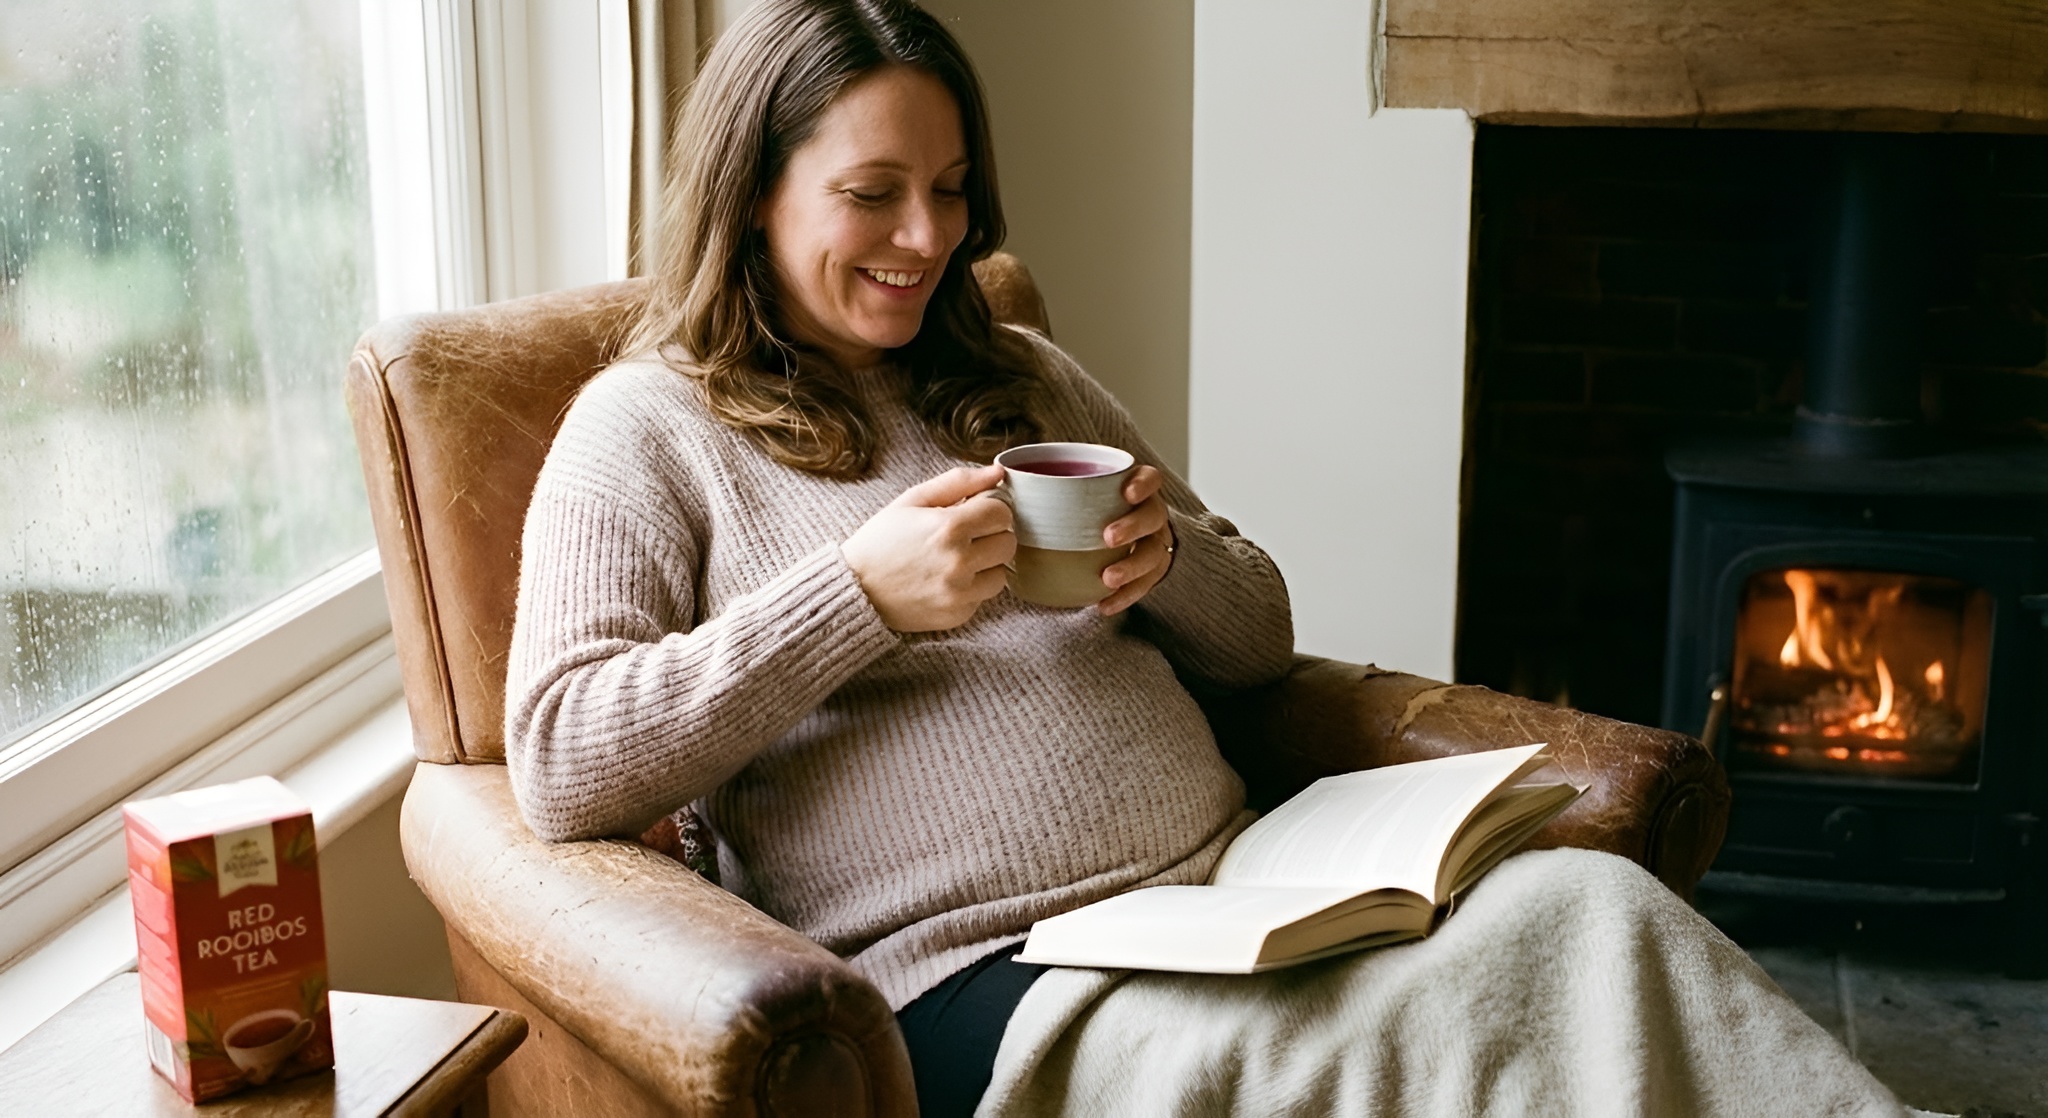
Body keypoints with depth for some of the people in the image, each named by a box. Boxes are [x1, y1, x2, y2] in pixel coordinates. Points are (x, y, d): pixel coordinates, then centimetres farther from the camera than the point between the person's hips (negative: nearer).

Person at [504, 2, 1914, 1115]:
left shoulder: (1025, 380, 22)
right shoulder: (648, 428, 6)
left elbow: (1261, 638, 24)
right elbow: (559, 763, -7)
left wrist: (1169, 560, 0)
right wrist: (858, 591, -14)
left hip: (1235, 887, 6)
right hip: (975, 974, -5)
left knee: (1582, 904, -24)